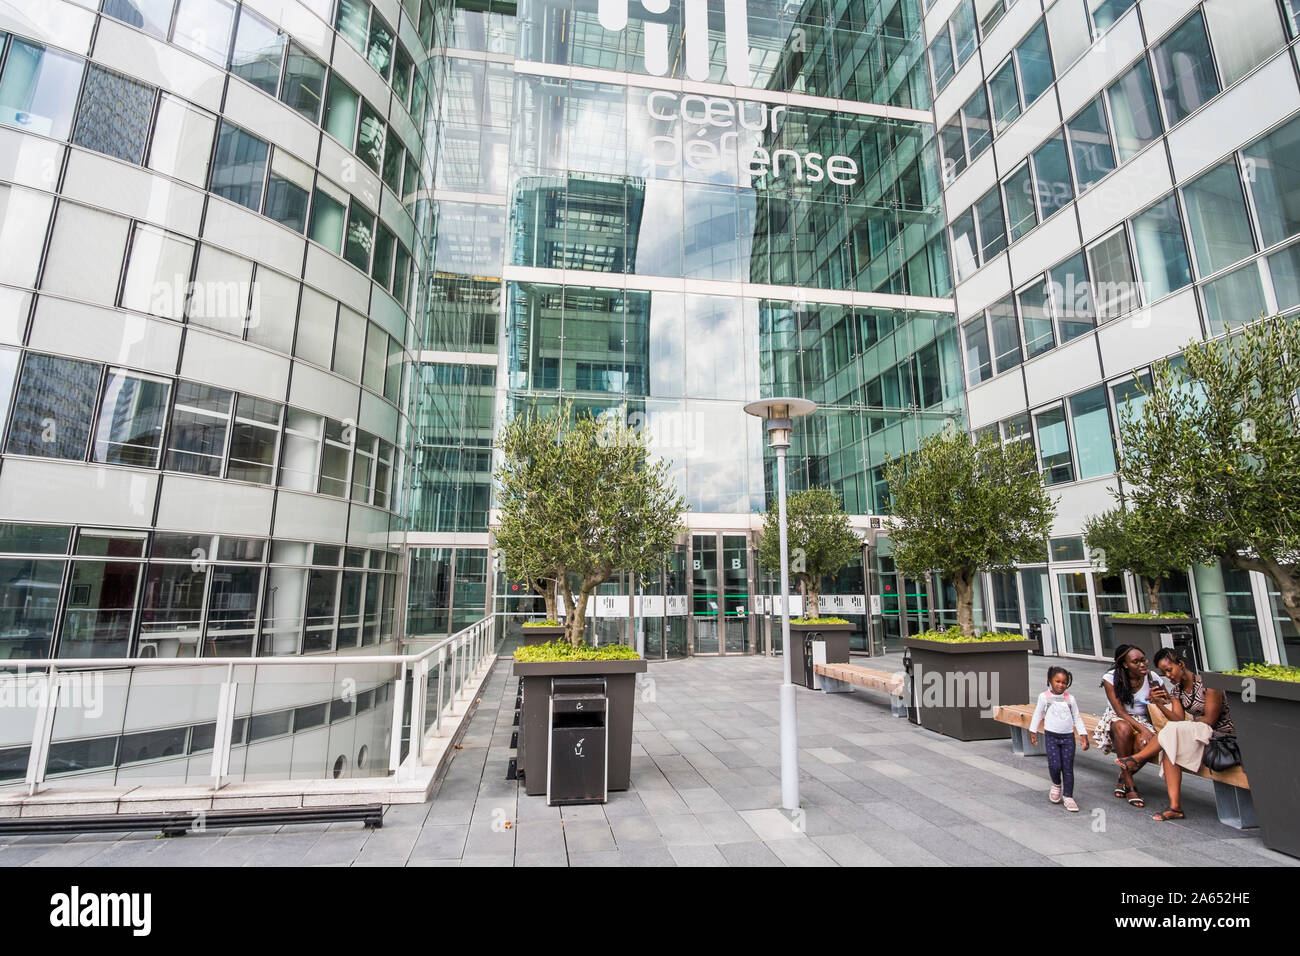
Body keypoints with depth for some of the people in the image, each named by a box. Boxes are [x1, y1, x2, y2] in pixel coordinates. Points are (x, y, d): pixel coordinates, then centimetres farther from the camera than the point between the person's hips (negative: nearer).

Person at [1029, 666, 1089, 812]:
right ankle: (1056, 785, 18)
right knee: (1054, 765, -12)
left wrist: (1083, 735, 4)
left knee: (1068, 768, 2)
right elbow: (1038, 715, 5)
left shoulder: (1070, 699, 5)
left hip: (1068, 737, 2)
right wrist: (1033, 732, 4)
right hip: (1051, 736, -2)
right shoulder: (1044, 697, -2)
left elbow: (1077, 718, 12)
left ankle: (1068, 797, 13)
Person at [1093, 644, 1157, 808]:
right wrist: (1143, 729, -29)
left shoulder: (1152, 678, -4)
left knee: (1145, 744, -34)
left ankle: (1122, 779, -4)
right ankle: (1129, 784, -26)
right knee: (1124, 728, -40)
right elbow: (1120, 711, -15)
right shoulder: (1111, 678, -11)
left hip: (1141, 720, 2)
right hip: (1115, 719, -2)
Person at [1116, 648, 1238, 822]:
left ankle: (1137, 757, -17)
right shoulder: (1177, 689, 8)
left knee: (1173, 730, -31)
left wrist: (1188, 726, -2)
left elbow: (1209, 720, -13)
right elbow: (1179, 719, -3)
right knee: (1169, 747, -25)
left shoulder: (1208, 683, -11)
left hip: (1223, 735, -6)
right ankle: (1175, 807, -29)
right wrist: (1159, 704, -19)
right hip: (1196, 736, 6)